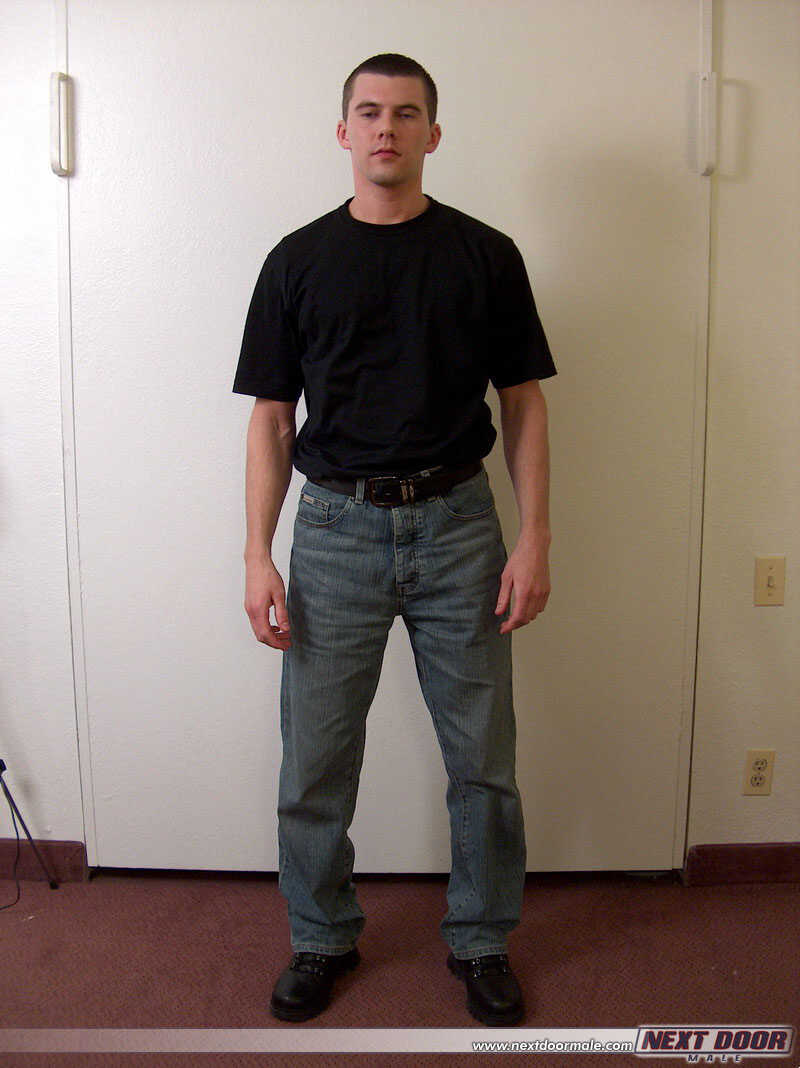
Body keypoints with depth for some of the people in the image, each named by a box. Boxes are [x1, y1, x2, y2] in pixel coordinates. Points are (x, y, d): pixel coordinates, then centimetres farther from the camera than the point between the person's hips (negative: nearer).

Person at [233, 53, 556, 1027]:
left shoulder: (486, 255, 4)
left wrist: (534, 539, -5)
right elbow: (271, 417, 4)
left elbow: (523, 404, 4)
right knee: (316, 762, 7)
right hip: (337, 527, 0)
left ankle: (480, 940, 29)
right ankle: (321, 938, 30)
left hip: (458, 526, 0)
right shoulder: (298, 261, 5)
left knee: (483, 760, 8)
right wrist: (257, 556, -4)